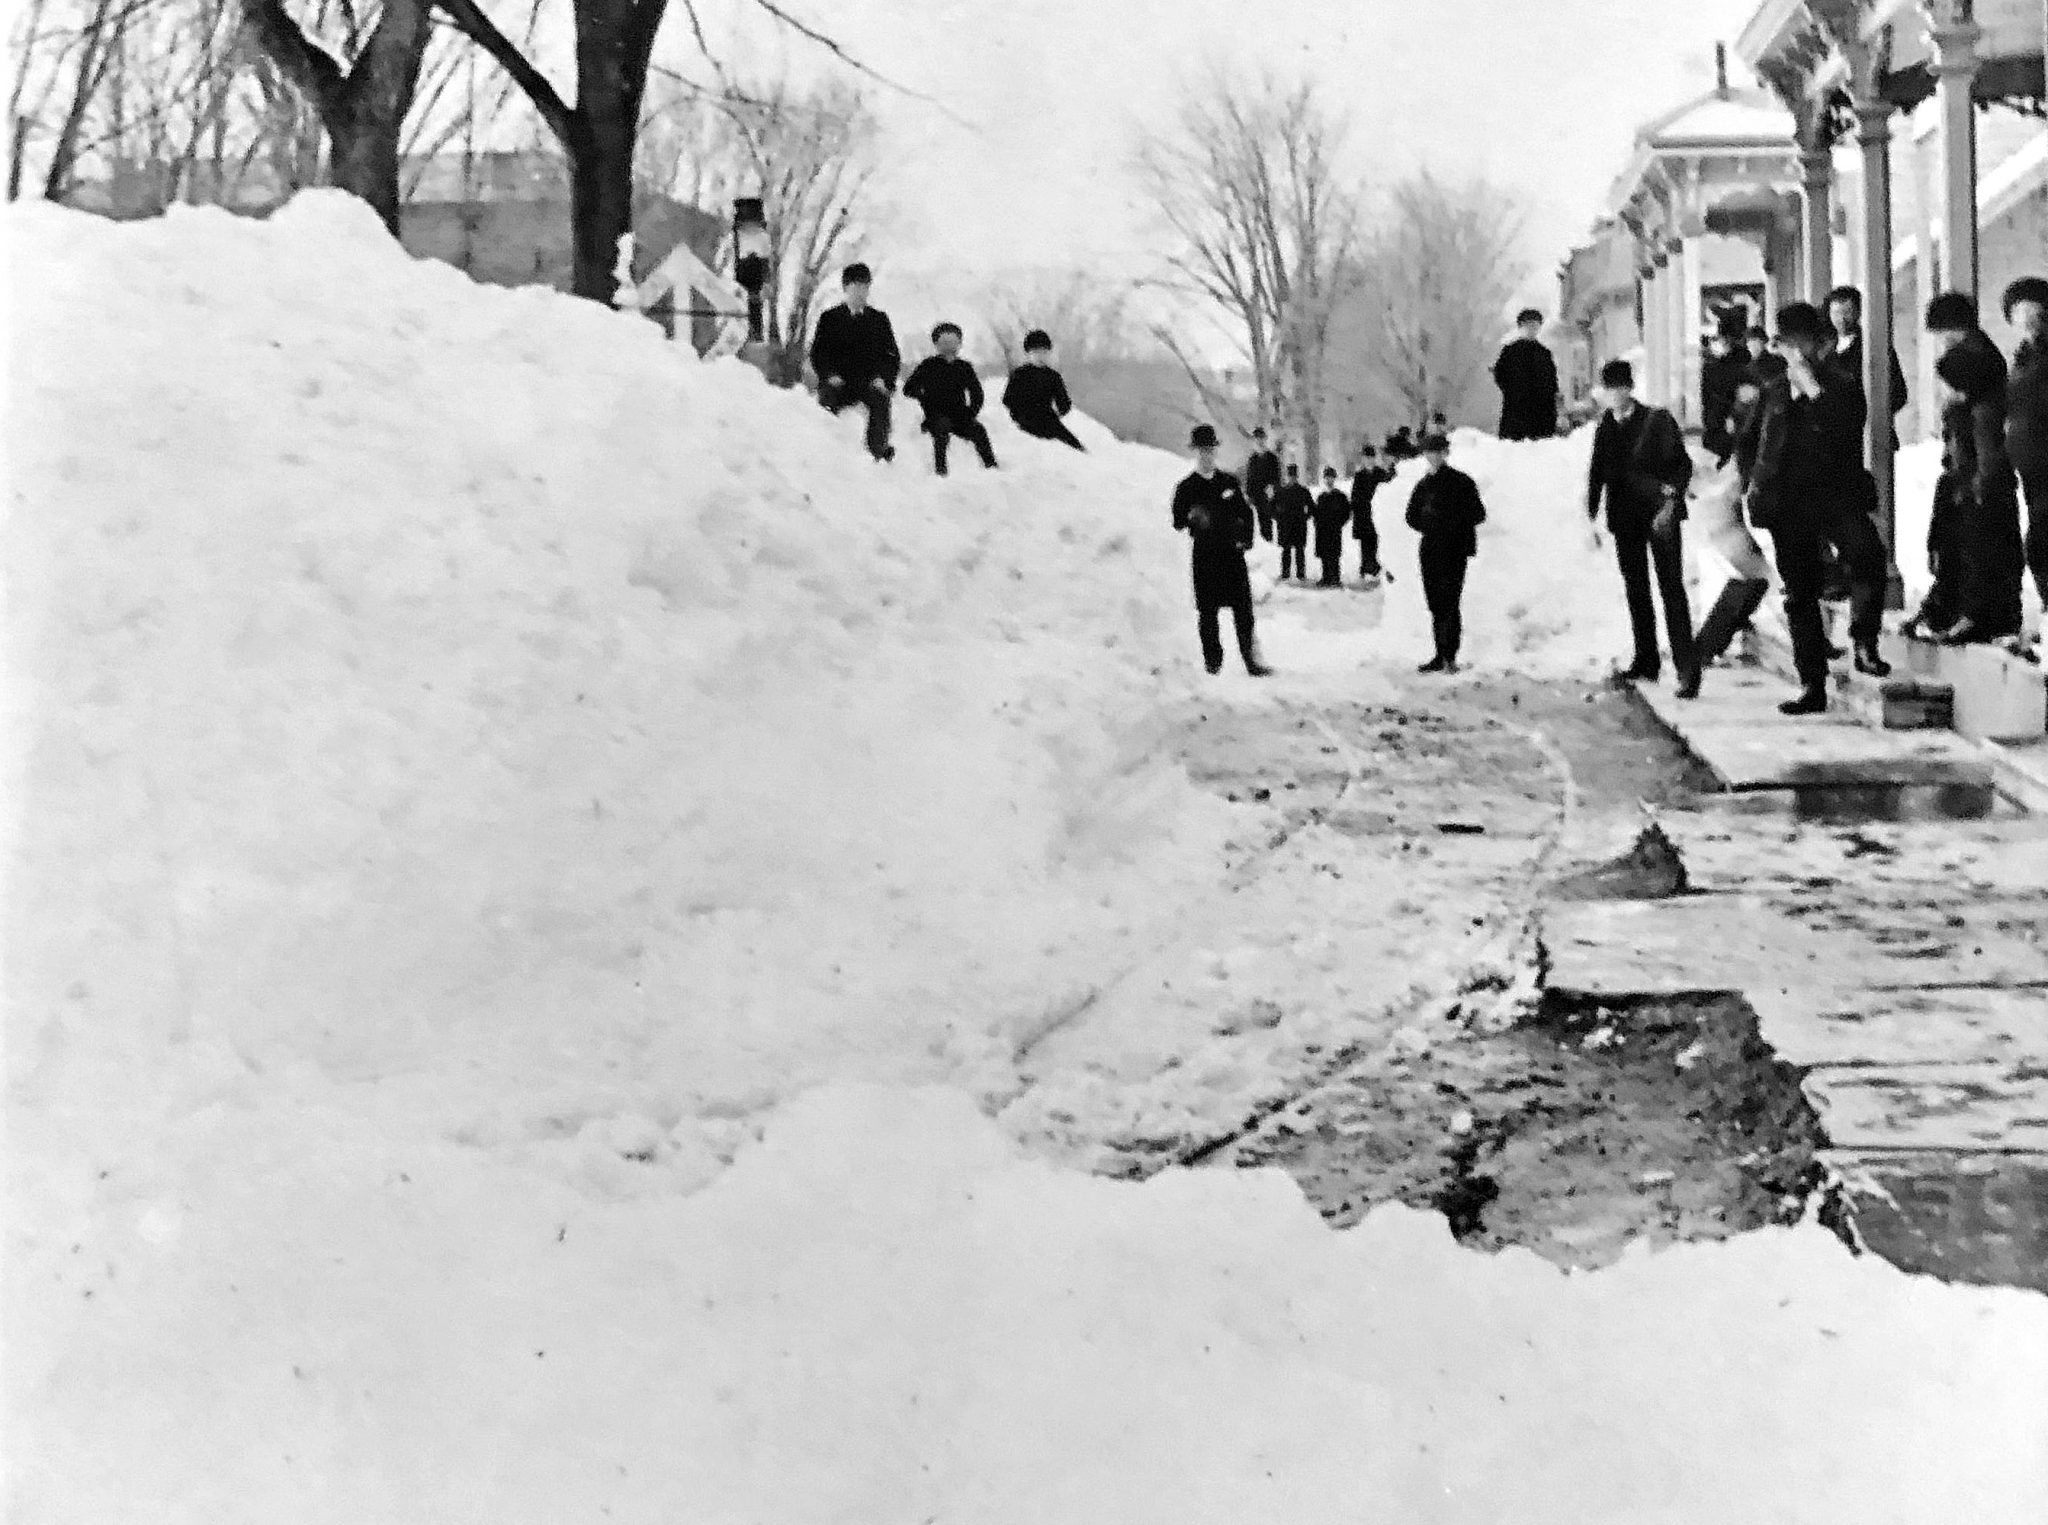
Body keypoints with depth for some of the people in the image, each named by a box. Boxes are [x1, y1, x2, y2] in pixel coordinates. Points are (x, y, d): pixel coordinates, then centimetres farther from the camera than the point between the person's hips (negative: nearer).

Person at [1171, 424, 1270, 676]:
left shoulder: (1229, 482, 12)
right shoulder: (1186, 487, 4)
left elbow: (1246, 513, 18)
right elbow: (1178, 523, 2)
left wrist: (1246, 539, 3)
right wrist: (1193, 519, -19)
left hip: (1232, 553, 2)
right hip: (1204, 558, -2)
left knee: (1243, 610, -3)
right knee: (1208, 612, 0)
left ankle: (1252, 660, -2)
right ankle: (1212, 662, 8)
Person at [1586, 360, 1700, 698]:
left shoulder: (1657, 420, -4)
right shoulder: (1606, 427, 9)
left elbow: (1682, 464, -5)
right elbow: (1597, 473, 13)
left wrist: (1670, 501, -15)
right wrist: (1591, 515, 7)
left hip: (1659, 514, -5)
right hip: (1625, 517, 5)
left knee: (1671, 588, -10)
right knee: (1636, 590, 10)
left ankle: (1687, 668, -14)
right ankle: (1645, 661, 20)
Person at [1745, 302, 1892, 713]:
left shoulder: (1842, 390, -1)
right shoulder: (1773, 392, 11)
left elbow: (1845, 434, -21)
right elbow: (1756, 443, 25)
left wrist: (1814, 390, -20)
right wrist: (1754, 485, 15)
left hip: (1836, 495, -4)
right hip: (1788, 505, 4)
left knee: (1867, 552, -34)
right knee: (1799, 595, 6)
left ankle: (1864, 644, -22)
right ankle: (1812, 687, 13)